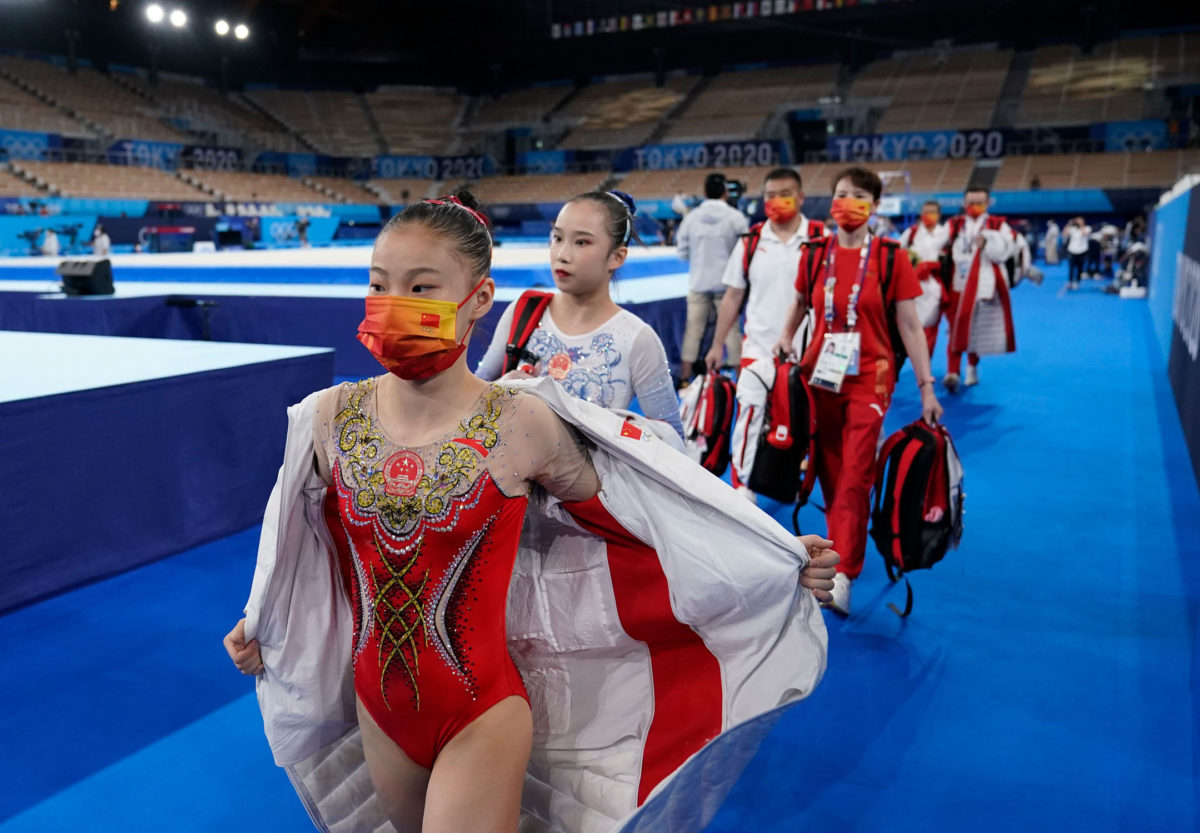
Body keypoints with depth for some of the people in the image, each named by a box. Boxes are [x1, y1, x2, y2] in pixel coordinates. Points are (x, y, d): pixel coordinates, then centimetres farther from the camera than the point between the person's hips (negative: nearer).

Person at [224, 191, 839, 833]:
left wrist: (780, 562, -9)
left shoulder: (521, 425, -18)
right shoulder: (332, 417, -8)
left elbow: (626, 521, -7)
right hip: (377, 709, 4)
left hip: (481, 716, -4)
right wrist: (264, 624, 21)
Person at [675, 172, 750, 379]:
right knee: (731, 329, 5)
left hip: (698, 282, 2)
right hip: (726, 282, -2)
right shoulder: (735, 217, -6)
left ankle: (685, 376, 9)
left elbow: (682, 252, 4)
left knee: (693, 329, 6)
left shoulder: (692, 217, -1)